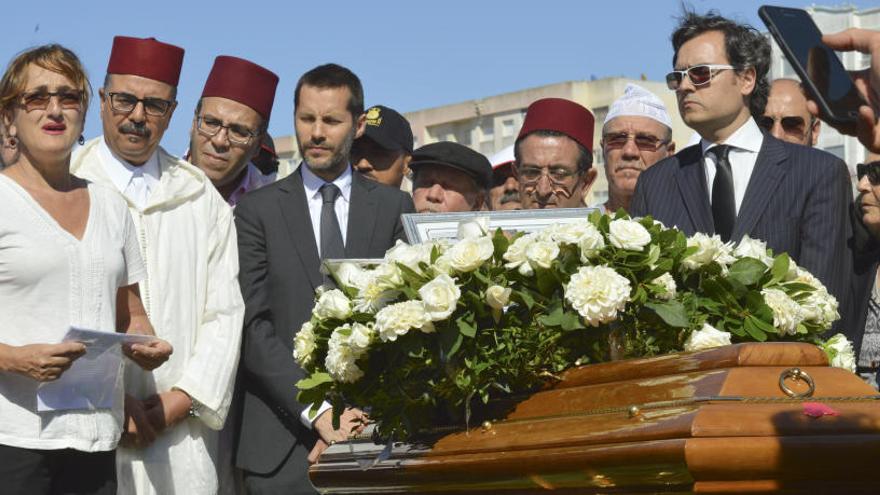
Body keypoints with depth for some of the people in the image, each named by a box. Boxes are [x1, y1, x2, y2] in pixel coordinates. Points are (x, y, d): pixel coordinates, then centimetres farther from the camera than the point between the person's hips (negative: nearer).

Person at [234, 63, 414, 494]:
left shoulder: (394, 208, 10)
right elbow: (253, 328, -3)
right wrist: (316, 411, -12)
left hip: (372, 432, 1)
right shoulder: (258, 211, 5)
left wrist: (367, 413, -7)